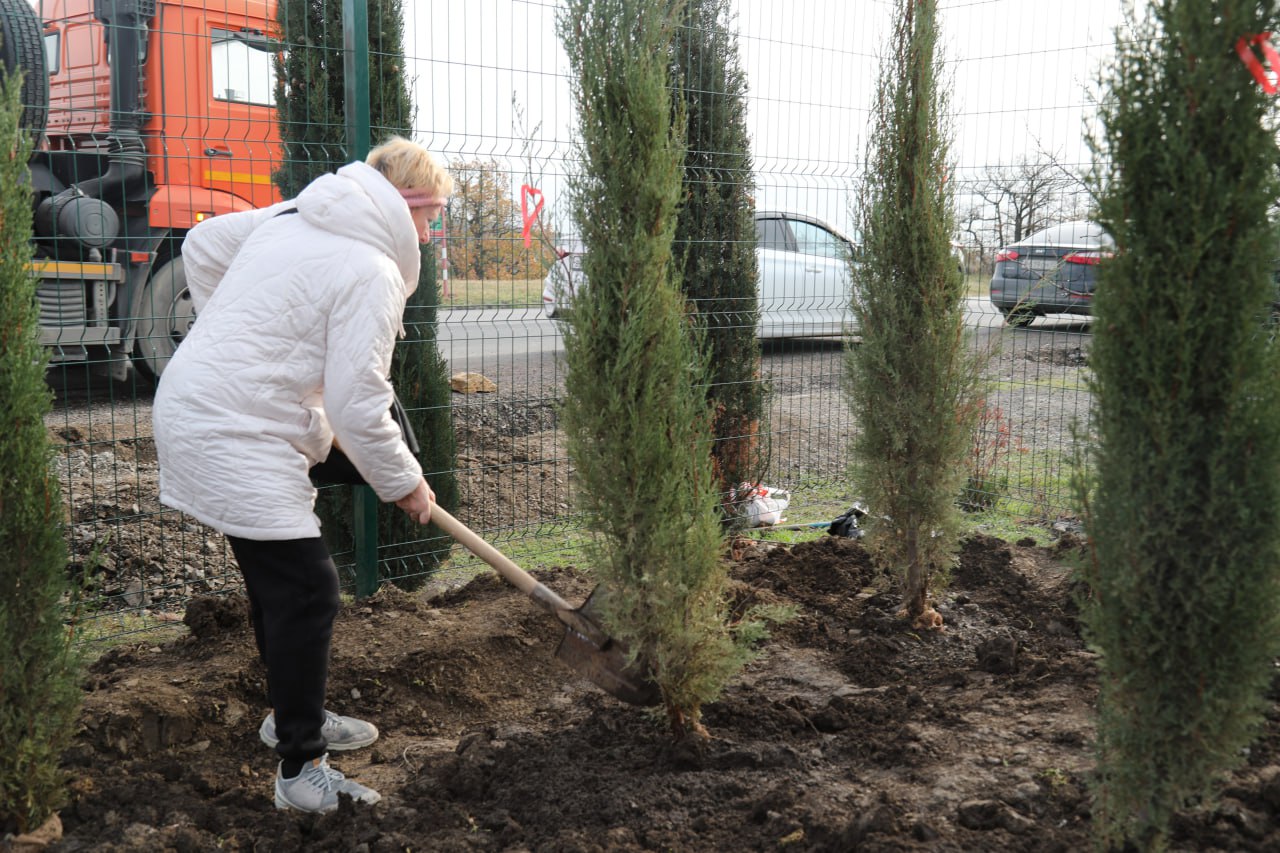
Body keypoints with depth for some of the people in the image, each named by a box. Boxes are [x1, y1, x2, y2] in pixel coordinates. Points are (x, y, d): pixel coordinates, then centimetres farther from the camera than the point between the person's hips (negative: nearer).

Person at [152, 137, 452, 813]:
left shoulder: (293, 215, 11)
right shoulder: (373, 273, -17)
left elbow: (202, 246, 23)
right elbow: (358, 407, -19)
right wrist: (404, 484, -4)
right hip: (235, 438, -10)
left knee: (278, 575, 20)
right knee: (305, 589, -7)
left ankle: (292, 714, 37)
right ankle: (302, 771, -1)